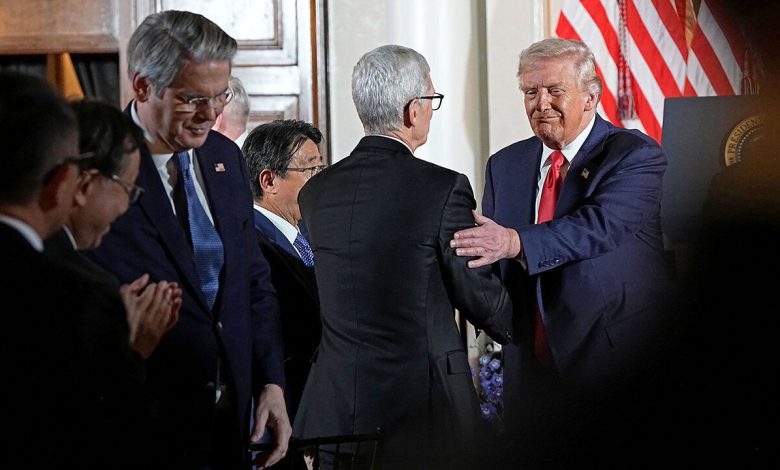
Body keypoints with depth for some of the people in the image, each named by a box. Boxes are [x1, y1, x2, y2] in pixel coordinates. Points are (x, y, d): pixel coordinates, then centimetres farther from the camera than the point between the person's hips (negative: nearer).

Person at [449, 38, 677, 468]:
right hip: (531, 366, 5)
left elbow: (603, 223, -25)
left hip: (618, 365, -5)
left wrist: (516, 242, -39)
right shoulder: (504, 166, 10)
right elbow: (489, 250, 13)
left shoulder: (636, 156, -8)